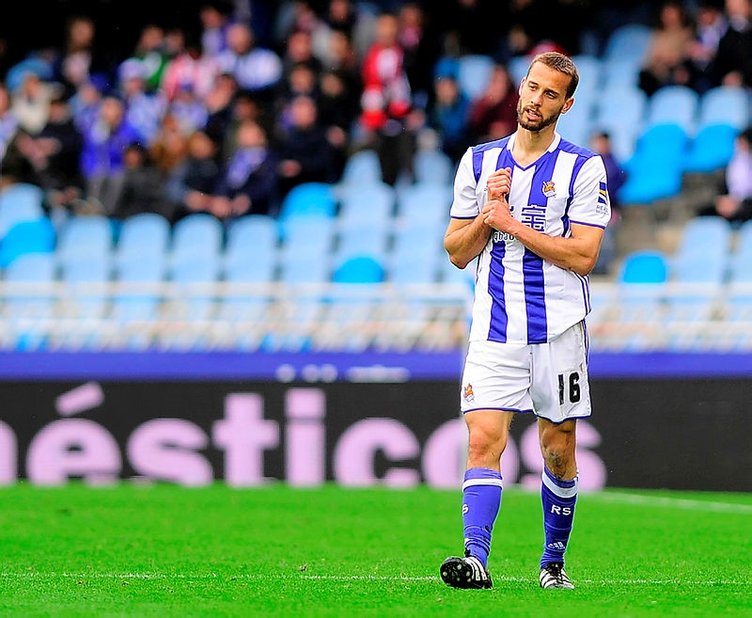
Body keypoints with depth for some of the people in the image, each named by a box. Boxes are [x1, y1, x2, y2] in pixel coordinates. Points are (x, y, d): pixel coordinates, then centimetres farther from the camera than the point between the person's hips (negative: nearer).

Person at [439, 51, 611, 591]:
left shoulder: (583, 167, -1)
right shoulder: (479, 161, 9)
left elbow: (583, 254, -11)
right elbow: (457, 253, 10)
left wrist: (512, 223, -12)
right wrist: (488, 210, -8)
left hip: (559, 331, -2)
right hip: (495, 331, 2)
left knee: (559, 453, 7)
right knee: (484, 439, -15)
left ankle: (553, 562, 23)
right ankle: (476, 557, -25)